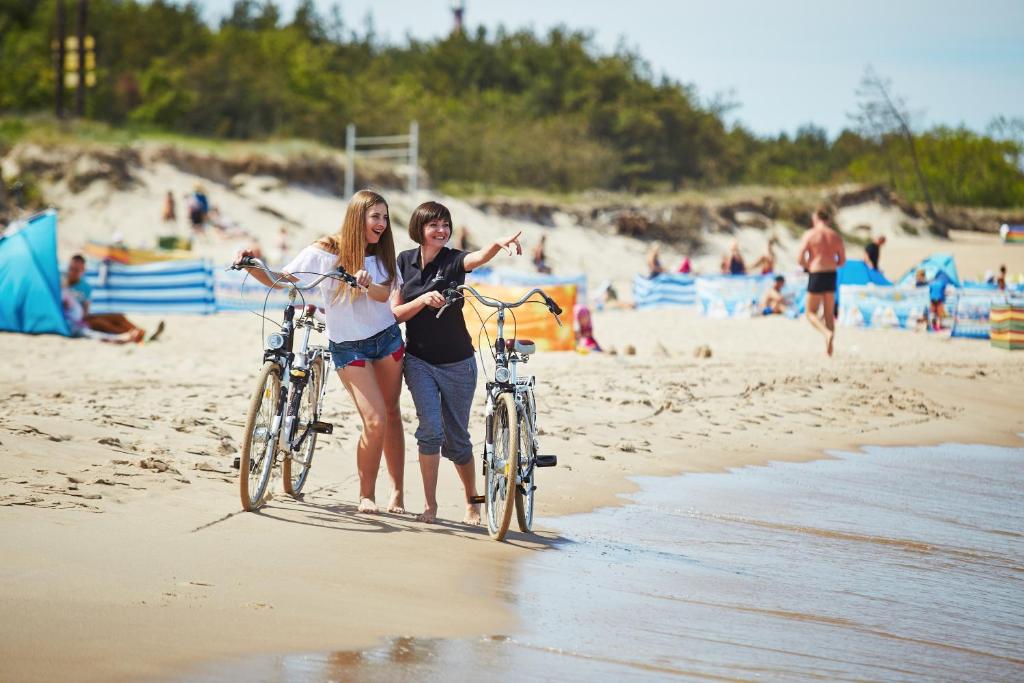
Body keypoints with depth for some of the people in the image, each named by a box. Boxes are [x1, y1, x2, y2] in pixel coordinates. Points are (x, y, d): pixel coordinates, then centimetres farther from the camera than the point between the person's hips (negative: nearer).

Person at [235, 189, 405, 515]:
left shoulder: (382, 256, 2)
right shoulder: (325, 252, -9)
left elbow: (386, 294, -14)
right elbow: (279, 280, -10)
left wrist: (366, 284, -35)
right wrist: (252, 265, -28)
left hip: (386, 338, 4)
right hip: (348, 346, -4)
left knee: (391, 414, 7)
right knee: (375, 421, -13)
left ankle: (397, 490, 19)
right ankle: (366, 494, 5)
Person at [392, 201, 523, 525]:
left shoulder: (453, 260, -9)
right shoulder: (405, 261, 0)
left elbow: (478, 258, -32)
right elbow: (395, 313, -2)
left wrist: (498, 244, -54)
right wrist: (423, 300, -21)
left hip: (457, 362, -1)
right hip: (419, 361, 1)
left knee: (457, 437, 8)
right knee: (431, 428, -17)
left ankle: (472, 503, 28)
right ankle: (430, 505, -6)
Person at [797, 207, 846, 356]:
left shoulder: (810, 234, -6)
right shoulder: (835, 236, 6)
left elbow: (800, 258, -10)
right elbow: (842, 260, 8)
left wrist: (807, 266, 9)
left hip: (816, 276, -4)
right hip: (831, 276, 4)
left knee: (811, 312, 3)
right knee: (829, 314, 13)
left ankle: (827, 333, -24)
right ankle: (829, 348, 11)